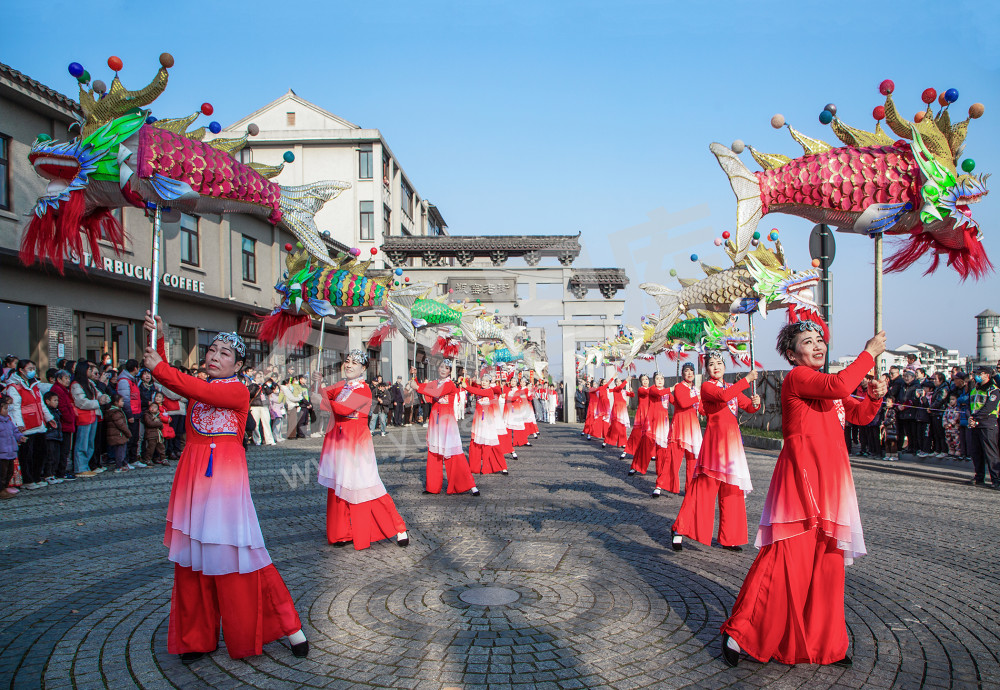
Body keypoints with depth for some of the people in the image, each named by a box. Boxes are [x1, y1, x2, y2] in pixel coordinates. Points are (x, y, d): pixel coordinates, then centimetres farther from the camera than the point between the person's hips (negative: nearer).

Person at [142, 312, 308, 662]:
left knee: (233, 551, -4)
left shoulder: (239, 391, -4)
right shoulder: (199, 385, 14)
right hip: (192, 475, 6)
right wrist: (159, 341, -9)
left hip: (225, 475, -6)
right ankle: (198, 637, 21)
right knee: (193, 555, 7)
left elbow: (202, 392, -20)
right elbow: (165, 375, 2)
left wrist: (160, 368, -19)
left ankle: (289, 625, 8)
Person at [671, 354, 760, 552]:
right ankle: (680, 530, -1)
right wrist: (746, 379, -20)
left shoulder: (732, 388, 18)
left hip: (732, 440, 7)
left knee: (732, 490, 8)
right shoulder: (707, 387, -4)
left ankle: (729, 538, 17)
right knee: (704, 486, -9)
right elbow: (723, 396, -24)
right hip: (715, 439, -7)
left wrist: (755, 403, -5)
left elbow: (748, 407, 18)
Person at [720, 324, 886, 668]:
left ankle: (824, 643, 24)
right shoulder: (797, 377, -9)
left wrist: (874, 396, 1)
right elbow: (839, 385, -25)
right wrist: (869, 353, -13)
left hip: (829, 481, 9)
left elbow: (859, 415, 20)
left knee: (827, 560, 12)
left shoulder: (825, 383, 20)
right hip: (801, 476, -9)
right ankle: (739, 632, 1)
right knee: (788, 555, -10)